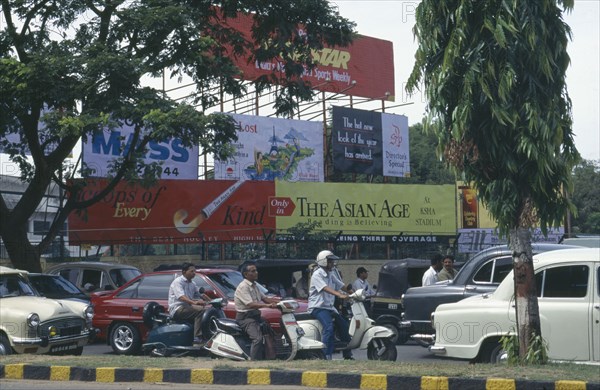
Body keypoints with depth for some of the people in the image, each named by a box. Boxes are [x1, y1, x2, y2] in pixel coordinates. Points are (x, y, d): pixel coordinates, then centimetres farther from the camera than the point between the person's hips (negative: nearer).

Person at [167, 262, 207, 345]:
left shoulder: (192, 284, 20)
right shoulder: (178, 282, -7)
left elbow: (198, 295, 16)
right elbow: (181, 296, -23)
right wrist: (194, 302, -39)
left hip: (187, 307, 9)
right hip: (177, 309, -8)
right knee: (200, 310, -28)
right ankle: (197, 338, -36)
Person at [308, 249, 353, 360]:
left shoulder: (331, 274, 15)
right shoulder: (317, 275, -12)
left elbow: (341, 285, 14)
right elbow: (325, 288, -28)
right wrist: (340, 295, -41)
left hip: (329, 306, 9)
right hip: (318, 307, -9)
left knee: (344, 325, 5)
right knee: (329, 327, -28)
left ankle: (347, 355, 16)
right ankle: (326, 356, -28)